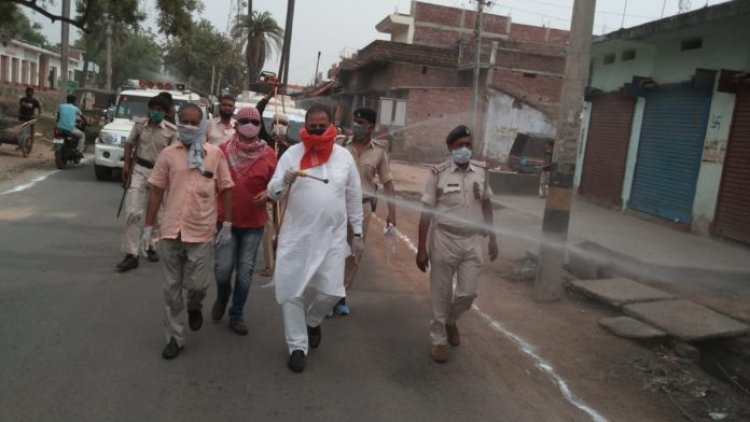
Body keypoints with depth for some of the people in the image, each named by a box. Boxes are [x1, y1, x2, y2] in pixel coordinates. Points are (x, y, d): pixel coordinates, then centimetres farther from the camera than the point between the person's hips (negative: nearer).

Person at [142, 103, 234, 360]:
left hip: (202, 232, -1)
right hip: (171, 231, 1)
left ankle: (194, 307, 35)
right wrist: (148, 227, 2)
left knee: (198, 283, -1)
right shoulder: (168, 154, 2)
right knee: (171, 287, 9)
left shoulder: (215, 154, 1)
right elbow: (156, 192, 4)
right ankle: (175, 338, 22)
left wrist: (227, 225, 0)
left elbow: (226, 190, 5)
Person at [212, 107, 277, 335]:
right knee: (223, 268, -3)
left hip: (254, 222, 1)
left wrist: (267, 194, -12)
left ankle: (236, 314, 22)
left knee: (245, 271, 6)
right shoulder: (223, 150, -4)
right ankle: (222, 297, 30)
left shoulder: (269, 154, -3)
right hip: (226, 220, -1)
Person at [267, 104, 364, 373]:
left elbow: (354, 198, 8)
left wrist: (357, 234, 7)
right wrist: (284, 180, -27)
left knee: (332, 292, 0)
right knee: (290, 292, 3)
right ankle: (297, 347, 21)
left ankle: (312, 321, 34)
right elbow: (273, 193, -4)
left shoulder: (344, 156, 2)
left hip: (332, 237, 1)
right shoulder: (292, 153, -2)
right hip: (296, 236, -1)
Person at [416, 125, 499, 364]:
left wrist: (492, 238, 14)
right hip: (444, 239, -3)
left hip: (472, 241, 3)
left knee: (468, 292, 6)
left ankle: (451, 321, 37)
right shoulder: (439, 173, -9)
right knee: (441, 294, 7)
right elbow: (427, 211, -7)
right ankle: (438, 339, 24)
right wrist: (422, 248, -9)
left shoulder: (481, 171, 2)